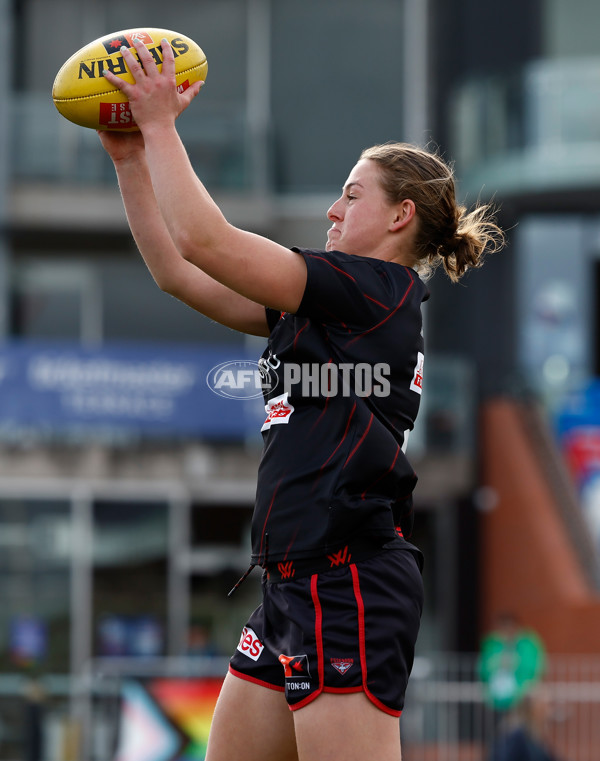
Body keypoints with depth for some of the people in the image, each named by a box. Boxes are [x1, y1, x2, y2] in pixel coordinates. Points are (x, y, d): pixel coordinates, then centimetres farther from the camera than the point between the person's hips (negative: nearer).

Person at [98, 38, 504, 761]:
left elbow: (206, 241, -13)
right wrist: (132, 158, 17)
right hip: (295, 584, 10)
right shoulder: (320, 306, 19)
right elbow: (179, 273, 21)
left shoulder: (379, 288, -8)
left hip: (349, 583, -10)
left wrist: (161, 124, -3)